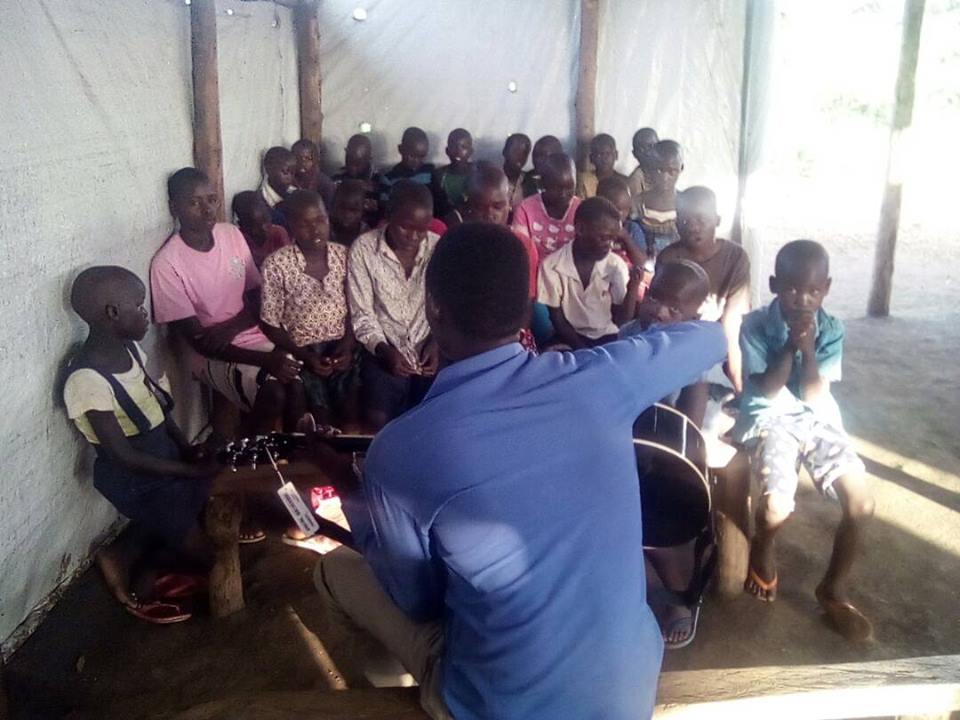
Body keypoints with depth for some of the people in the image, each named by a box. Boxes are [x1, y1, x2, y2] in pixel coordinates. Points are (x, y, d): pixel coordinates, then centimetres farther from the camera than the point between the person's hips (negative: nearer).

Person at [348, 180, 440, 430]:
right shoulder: (363, 248, -8)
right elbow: (361, 315, -6)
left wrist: (437, 343, -11)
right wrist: (384, 351, -18)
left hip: (429, 351, 2)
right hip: (385, 353, -1)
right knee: (380, 419, -14)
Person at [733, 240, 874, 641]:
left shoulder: (831, 330, -4)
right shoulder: (754, 326, -11)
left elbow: (814, 395, -11)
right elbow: (766, 390, -13)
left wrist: (807, 346, -22)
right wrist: (790, 345, -22)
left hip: (818, 419, 3)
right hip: (769, 420, -3)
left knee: (862, 506, -15)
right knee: (777, 509, -27)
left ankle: (833, 591, 10)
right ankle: (762, 548, 14)